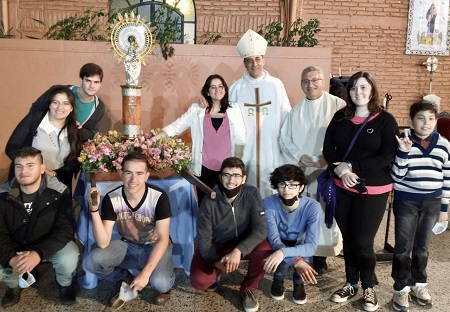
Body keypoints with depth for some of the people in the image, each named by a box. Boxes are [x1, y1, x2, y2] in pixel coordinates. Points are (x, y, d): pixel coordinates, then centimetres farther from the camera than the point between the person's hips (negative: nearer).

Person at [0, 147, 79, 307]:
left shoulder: (58, 192, -20)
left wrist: (39, 253, -38)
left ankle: (64, 283, 7)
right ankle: (14, 285, 17)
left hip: (50, 245, -3)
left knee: (68, 260, -32)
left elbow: (66, 229, -23)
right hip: (15, 247, 3)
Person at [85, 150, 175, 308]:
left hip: (155, 247, -3)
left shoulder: (159, 197, -24)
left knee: (160, 283, -32)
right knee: (92, 262, -23)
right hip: (127, 246, 3)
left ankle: (164, 284, 8)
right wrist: (94, 210, -36)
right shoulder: (111, 199, -18)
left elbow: (163, 239, -21)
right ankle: (126, 280, 8)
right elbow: (103, 243, -22)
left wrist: (145, 272, -31)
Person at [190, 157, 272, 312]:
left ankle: (248, 289, -2)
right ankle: (216, 272, 16)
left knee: (264, 250, -32)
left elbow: (260, 229, -25)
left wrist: (238, 250, -39)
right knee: (198, 281, -22)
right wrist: (216, 261, -32)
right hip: (216, 245, 0)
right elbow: (203, 238, -15)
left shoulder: (252, 194, -20)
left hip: (244, 243, 1)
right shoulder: (209, 201, -20)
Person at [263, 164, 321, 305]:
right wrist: (296, 261, -49)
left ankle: (298, 283, 4)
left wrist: (283, 252, -52)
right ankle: (278, 280, 4)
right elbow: (274, 240, -32)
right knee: (284, 260, -34)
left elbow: (311, 246, -34)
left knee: (305, 260, -33)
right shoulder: (268, 204, -28)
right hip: (279, 245, 0)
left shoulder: (312, 207, -29)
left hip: (299, 245, 1)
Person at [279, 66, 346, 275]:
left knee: (324, 214, 1)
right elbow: (284, 138, 10)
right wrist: (299, 156, -6)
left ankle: (320, 256, 16)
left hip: (327, 171, -3)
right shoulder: (296, 111, 14)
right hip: (300, 172, 4)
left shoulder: (337, 105, -3)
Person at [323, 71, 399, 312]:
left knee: (363, 241, 1)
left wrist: (350, 166, -17)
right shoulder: (340, 117, 5)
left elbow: (387, 157, -13)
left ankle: (368, 287, 25)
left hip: (373, 191, -3)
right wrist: (340, 169, -15)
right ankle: (351, 284, 31)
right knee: (347, 239, 12)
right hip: (343, 188, 4)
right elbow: (328, 149, 3)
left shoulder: (386, 120, -6)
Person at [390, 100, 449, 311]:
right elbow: (396, 176, -13)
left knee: (421, 247, 15)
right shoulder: (404, 142, -9)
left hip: (431, 203, 3)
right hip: (406, 202, -2)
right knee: (403, 247, 4)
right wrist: (403, 152, -26)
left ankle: (419, 284, 33)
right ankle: (401, 288, 19)